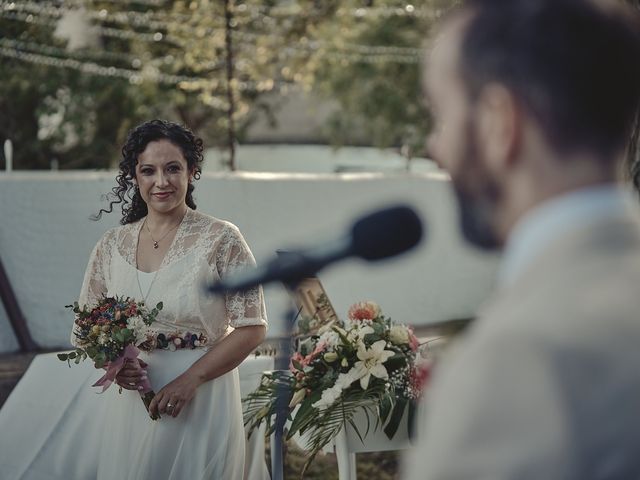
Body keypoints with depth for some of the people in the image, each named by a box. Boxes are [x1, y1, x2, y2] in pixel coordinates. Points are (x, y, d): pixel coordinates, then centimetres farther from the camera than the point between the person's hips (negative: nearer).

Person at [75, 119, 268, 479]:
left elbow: (252, 328, -10)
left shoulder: (222, 240, -9)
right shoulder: (111, 246, 4)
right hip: (130, 402, 4)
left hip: (202, 403, -4)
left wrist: (191, 378, -18)